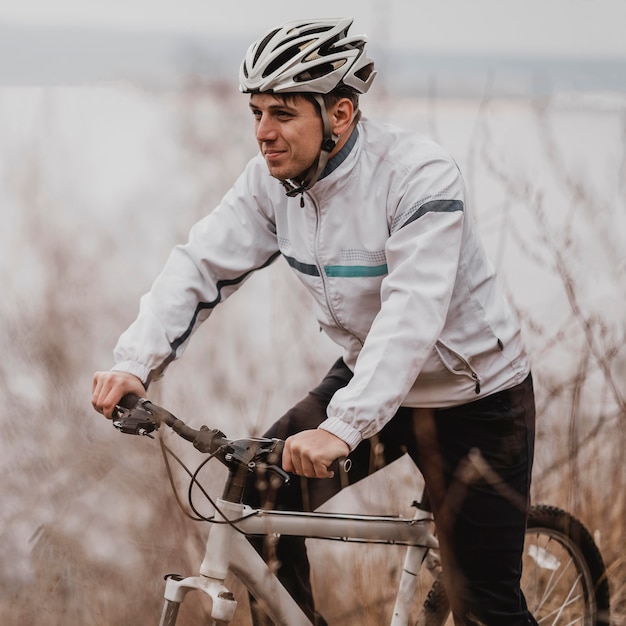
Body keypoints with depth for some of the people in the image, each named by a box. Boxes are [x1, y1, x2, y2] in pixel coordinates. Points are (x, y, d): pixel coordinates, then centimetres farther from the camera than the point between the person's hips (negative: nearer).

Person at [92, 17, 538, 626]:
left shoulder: (420, 176, -28)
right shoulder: (272, 178, -8)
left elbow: (412, 315, -37)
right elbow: (201, 263, -10)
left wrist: (343, 427, -48)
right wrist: (135, 363, -26)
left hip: (472, 397, -6)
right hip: (364, 377, 6)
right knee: (257, 496, -7)